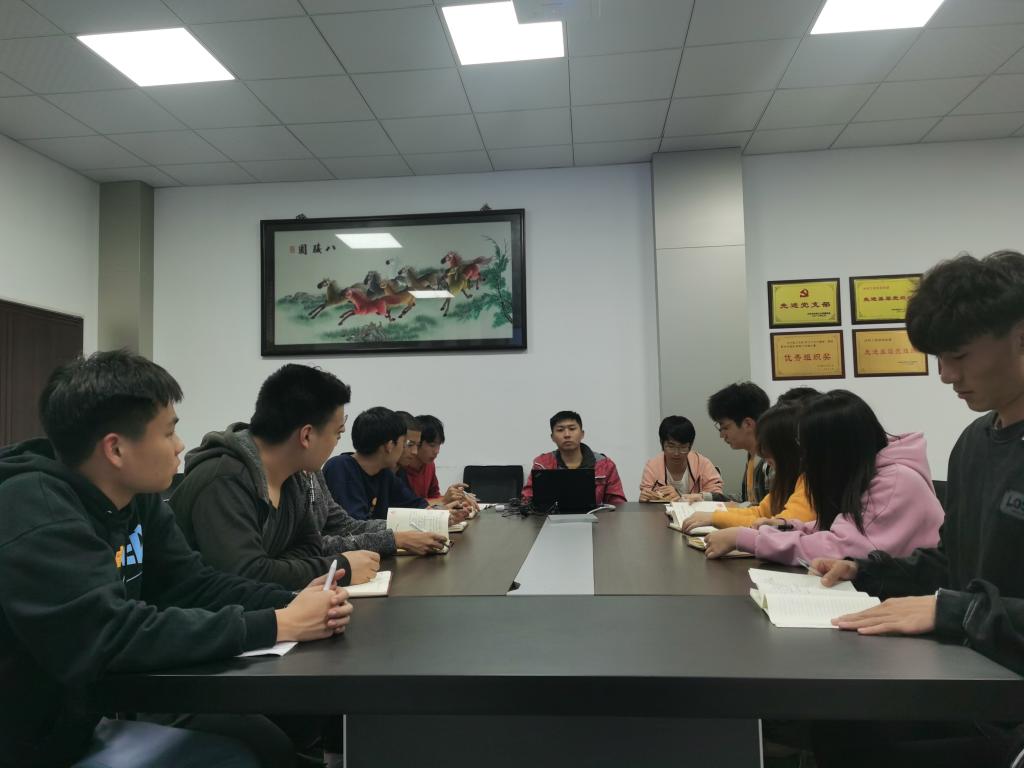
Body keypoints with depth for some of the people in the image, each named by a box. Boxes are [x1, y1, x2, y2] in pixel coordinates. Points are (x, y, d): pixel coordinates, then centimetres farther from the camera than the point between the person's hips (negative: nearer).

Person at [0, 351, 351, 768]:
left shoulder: (137, 497, 0)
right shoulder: (35, 515, -26)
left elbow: (196, 585, 2)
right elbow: (113, 636, -34)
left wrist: (293, 604, -16)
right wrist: (277, 626, -31)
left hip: (95, 713, 7)